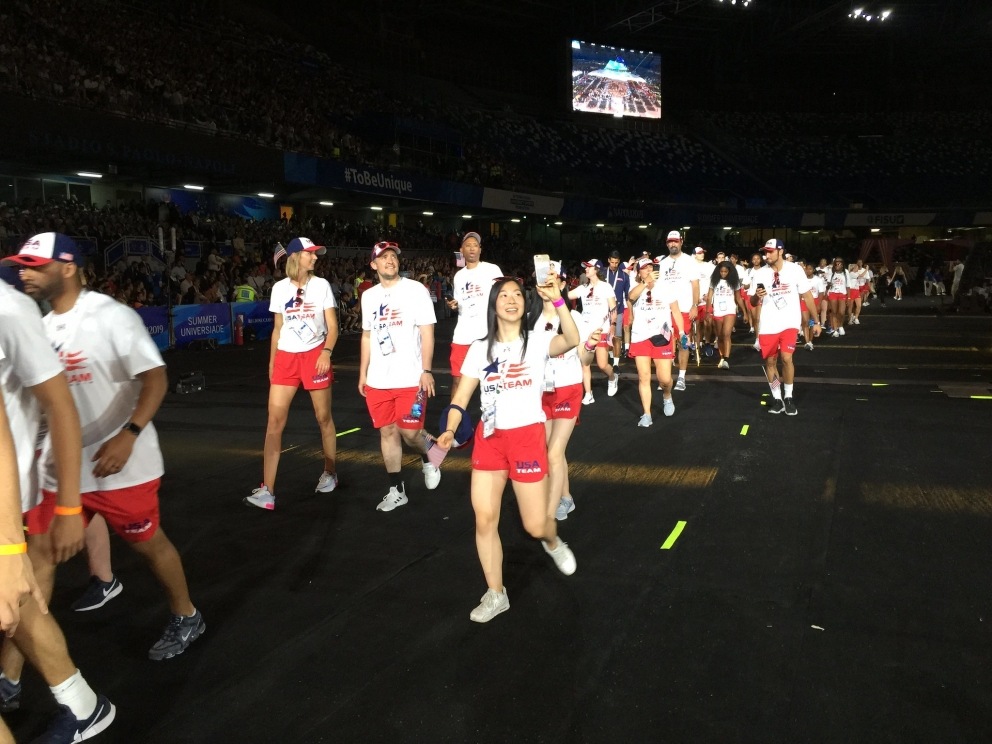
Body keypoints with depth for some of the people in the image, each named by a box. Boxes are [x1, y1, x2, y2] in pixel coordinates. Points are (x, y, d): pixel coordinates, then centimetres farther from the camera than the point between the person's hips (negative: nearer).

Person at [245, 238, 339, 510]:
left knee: (324, 418, 8)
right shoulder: (280, 288, 5)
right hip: (285, 358, 2)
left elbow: (332, 326, -2)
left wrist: (326, 352, -17)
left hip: (315, 356, -1)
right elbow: (277, 329, 13)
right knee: (274, 421, -6)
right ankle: (267, 491, -5)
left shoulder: (321, 285, 0)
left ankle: (330, 473, 29)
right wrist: (272, 362, 12)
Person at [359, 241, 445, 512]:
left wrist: (426, 370, -13)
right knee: (387, 432, 7)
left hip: (410, 378, -5)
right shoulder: (368, 296, 11)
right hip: (377, 380, 5)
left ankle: (429, 456, 27)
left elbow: (427, 332, -7)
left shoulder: (415, 290, -4)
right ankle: (396, 490, 18)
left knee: (410, 432, -7)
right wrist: (363, 373, 15)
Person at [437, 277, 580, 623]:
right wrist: (449, 430, -12)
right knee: (484, 519, 0)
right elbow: (461, 396, 4)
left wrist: (557, 301, -34)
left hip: (528, 437, -3)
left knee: (536, 526, 0)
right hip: (488, 438, 3)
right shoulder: (480, 349, 5)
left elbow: (572, 340, -23)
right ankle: (495, 594, 17)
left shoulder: (538, 341, -3)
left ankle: (553, 542, 39)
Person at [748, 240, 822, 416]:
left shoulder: (795, 270, -5)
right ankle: (777, 398, 23)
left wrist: (816, 321, 3)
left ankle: (788, 397, 3)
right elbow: (753, 303, 4)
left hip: (789, 323, -2)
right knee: (770, 362, 6)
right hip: (768, 325, 2)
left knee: (786, 358, -16)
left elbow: (807, 296, 2)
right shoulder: (760, 274, -1)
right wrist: (757, 296, -20)